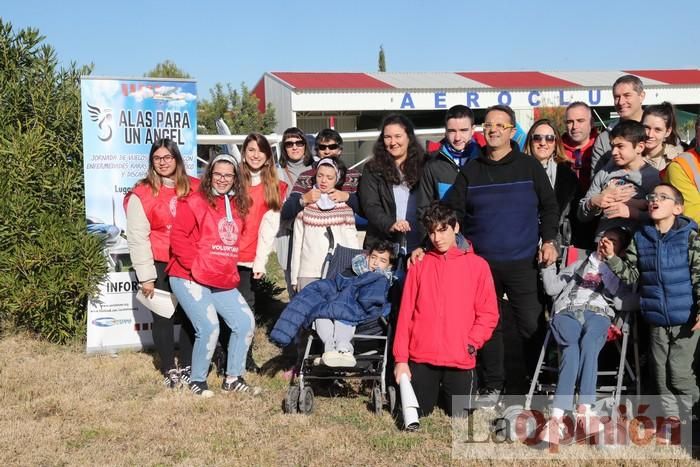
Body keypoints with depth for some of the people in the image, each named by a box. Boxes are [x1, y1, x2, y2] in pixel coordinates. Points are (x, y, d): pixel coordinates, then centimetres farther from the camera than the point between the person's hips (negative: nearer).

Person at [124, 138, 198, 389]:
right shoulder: (141, 194, -7)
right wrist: (146, 276, -9)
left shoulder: (194, 188, 3)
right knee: (164, 317, 6)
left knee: (190, 315, 7)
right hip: (159, 266, -3)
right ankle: (169, 370, 18)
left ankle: (187, 367, 21)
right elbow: (138, 238, -8)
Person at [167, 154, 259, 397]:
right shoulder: (194, 203, -7)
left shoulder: (238, 206, 13)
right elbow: (178, 238, -13)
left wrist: (232, 272, 13)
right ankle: (197, 382, 4)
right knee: (209, 327, -17)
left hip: (224, 283, 7)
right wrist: (196, 267, -15)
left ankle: (233, 378, 17)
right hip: (189, 279, -7)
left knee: (245, 322, 2)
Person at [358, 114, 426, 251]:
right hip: (382, 245, 0)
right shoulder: (373, 169, 8)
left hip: (418, 244, 1)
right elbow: (370, 205, -2)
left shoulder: (423, 166, 10)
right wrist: (390, 225, -20)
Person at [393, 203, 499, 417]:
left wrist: (472, 343, -12)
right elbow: (405, 313, 3)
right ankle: (433, 390, 33)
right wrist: (400, 359, -2)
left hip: (460, 360, -1)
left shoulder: (477, 265, 3)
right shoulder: (419, 265, 6)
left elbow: (489, 313, 1)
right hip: (421, 358, 1)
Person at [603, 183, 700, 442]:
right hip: (656, 319, 4)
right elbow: (631, 275, 6)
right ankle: (672, 418, 24)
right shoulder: (640, 238, 4)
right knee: (661, 372, 10)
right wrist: (612, 258, -9)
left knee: (679, 371, -4)